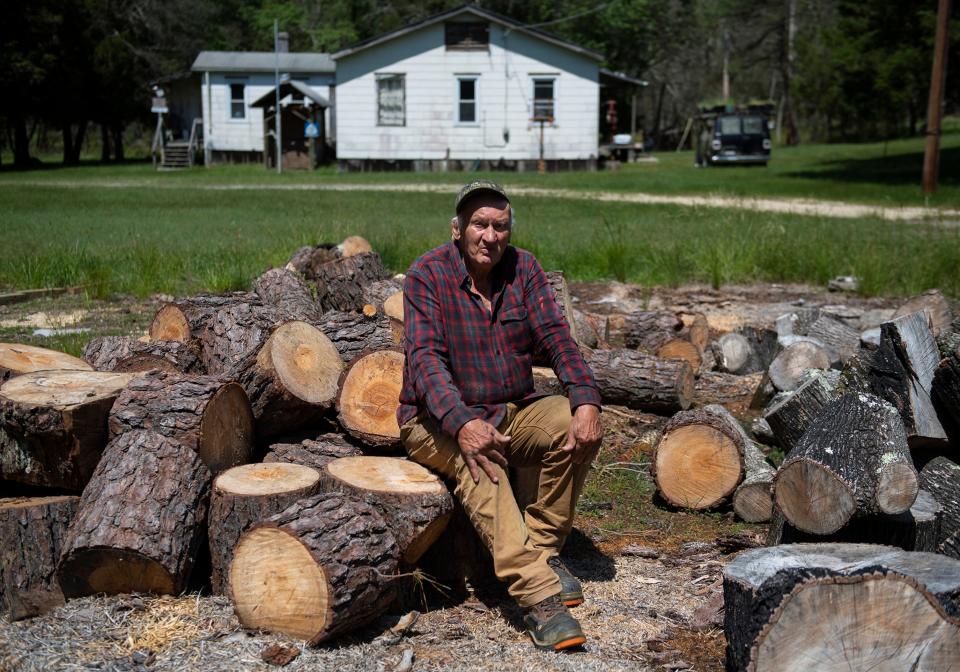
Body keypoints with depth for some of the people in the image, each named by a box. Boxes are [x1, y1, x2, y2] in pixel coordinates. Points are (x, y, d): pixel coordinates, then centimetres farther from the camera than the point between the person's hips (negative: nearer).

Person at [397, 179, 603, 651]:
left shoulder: (522, 268, 2)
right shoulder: (428, 274, -11)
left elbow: (556, 337, -7)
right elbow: (425, 358, -22)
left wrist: (586, 402, -24)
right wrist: (462, 424, -38)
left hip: (512, 413, 5)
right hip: (439, 421, -4)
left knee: (578, 427, -21)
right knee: (479, 463, -35)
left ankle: (543, 549, -8)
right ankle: (536, 593, -43)